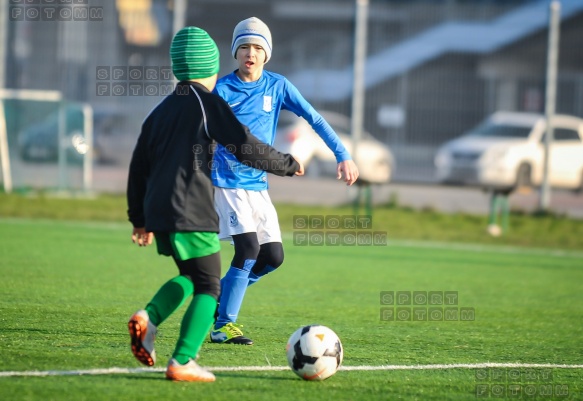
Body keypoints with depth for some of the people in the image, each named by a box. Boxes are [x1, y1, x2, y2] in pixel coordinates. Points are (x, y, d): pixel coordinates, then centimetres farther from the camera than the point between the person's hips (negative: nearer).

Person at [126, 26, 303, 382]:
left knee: (190, 276, 24)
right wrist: (288, 165, 6)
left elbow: (138, 168, 22)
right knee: (208, 287, 1)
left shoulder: (161, 111, 17)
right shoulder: (209, 104, -4)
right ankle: (183, 362, -10)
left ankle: (149, 318, -1)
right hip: (192, 215, -7)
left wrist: (139, 219, 29)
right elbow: (247, 148, -10)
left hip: (158, 214, 7)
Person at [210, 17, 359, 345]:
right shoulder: (222, 89, -7)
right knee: (248, 247, -19)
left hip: (258, 186, 5)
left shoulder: (277, 86, 2)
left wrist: (343, 155, -8)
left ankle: (220, 294, 22)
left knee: (273, 256, 1)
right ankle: (223, 326, -10)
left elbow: (314, 118, 1)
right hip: (227, 182, -5)